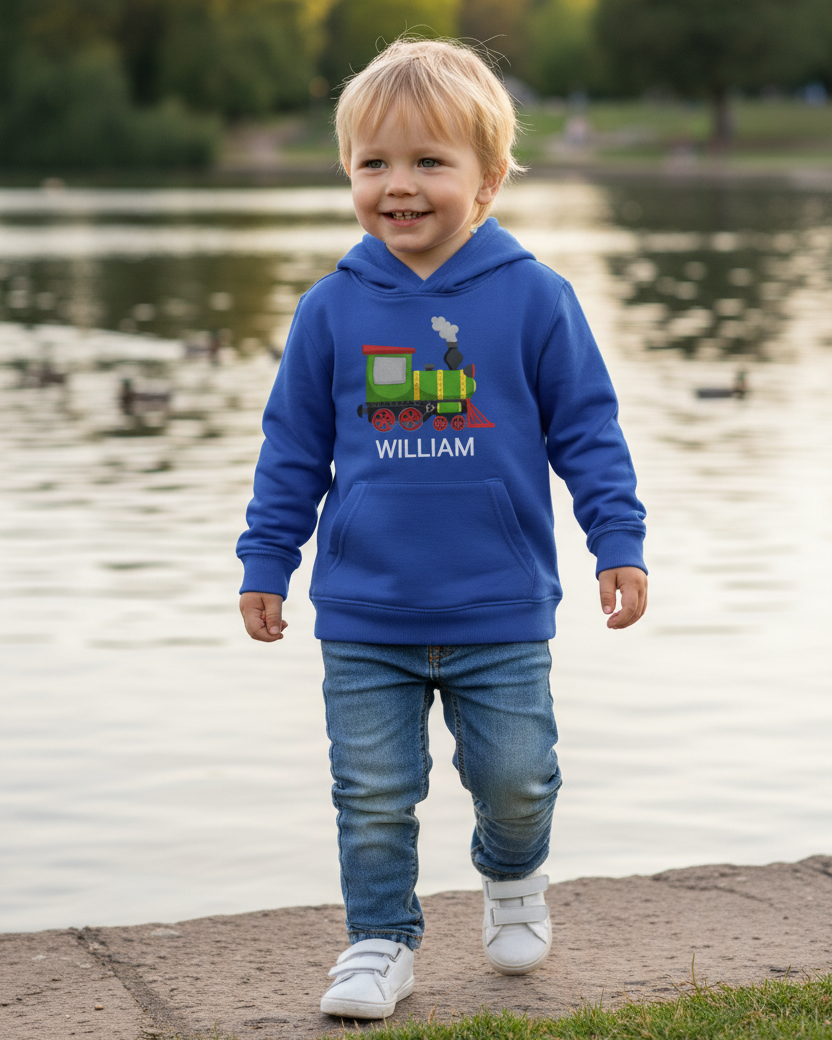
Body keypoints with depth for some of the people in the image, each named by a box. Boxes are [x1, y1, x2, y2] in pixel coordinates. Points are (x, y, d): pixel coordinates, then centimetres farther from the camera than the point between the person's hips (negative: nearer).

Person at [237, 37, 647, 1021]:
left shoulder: (533, 298, -5)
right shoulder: (332, 309, -1)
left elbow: (587, 432, 2)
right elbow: (292, 450, 7)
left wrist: (619, 544, -2)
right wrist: (264, 563, 7)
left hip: (502, 614, -1)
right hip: (363, 617, 1)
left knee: (515, 777, 8)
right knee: (374, 793, 5)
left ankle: (512, 876, 39)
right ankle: (381, 939, 25)